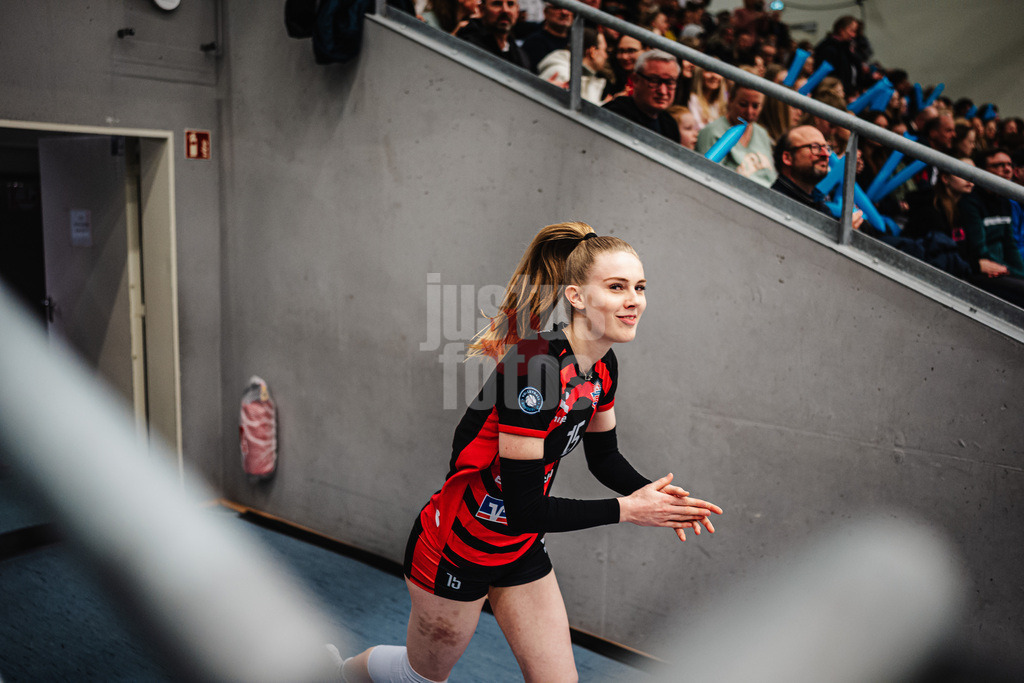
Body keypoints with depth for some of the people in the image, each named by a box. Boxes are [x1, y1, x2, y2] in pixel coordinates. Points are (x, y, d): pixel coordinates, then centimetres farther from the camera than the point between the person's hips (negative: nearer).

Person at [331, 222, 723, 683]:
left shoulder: (602, 368, -5)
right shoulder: (534, 367, -32)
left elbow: (604, 457, 11)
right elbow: (525, 508, -30)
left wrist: (652, 493, -8)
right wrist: (625, 509, -22)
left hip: (521, 550, 8)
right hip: (456, 551, -7)